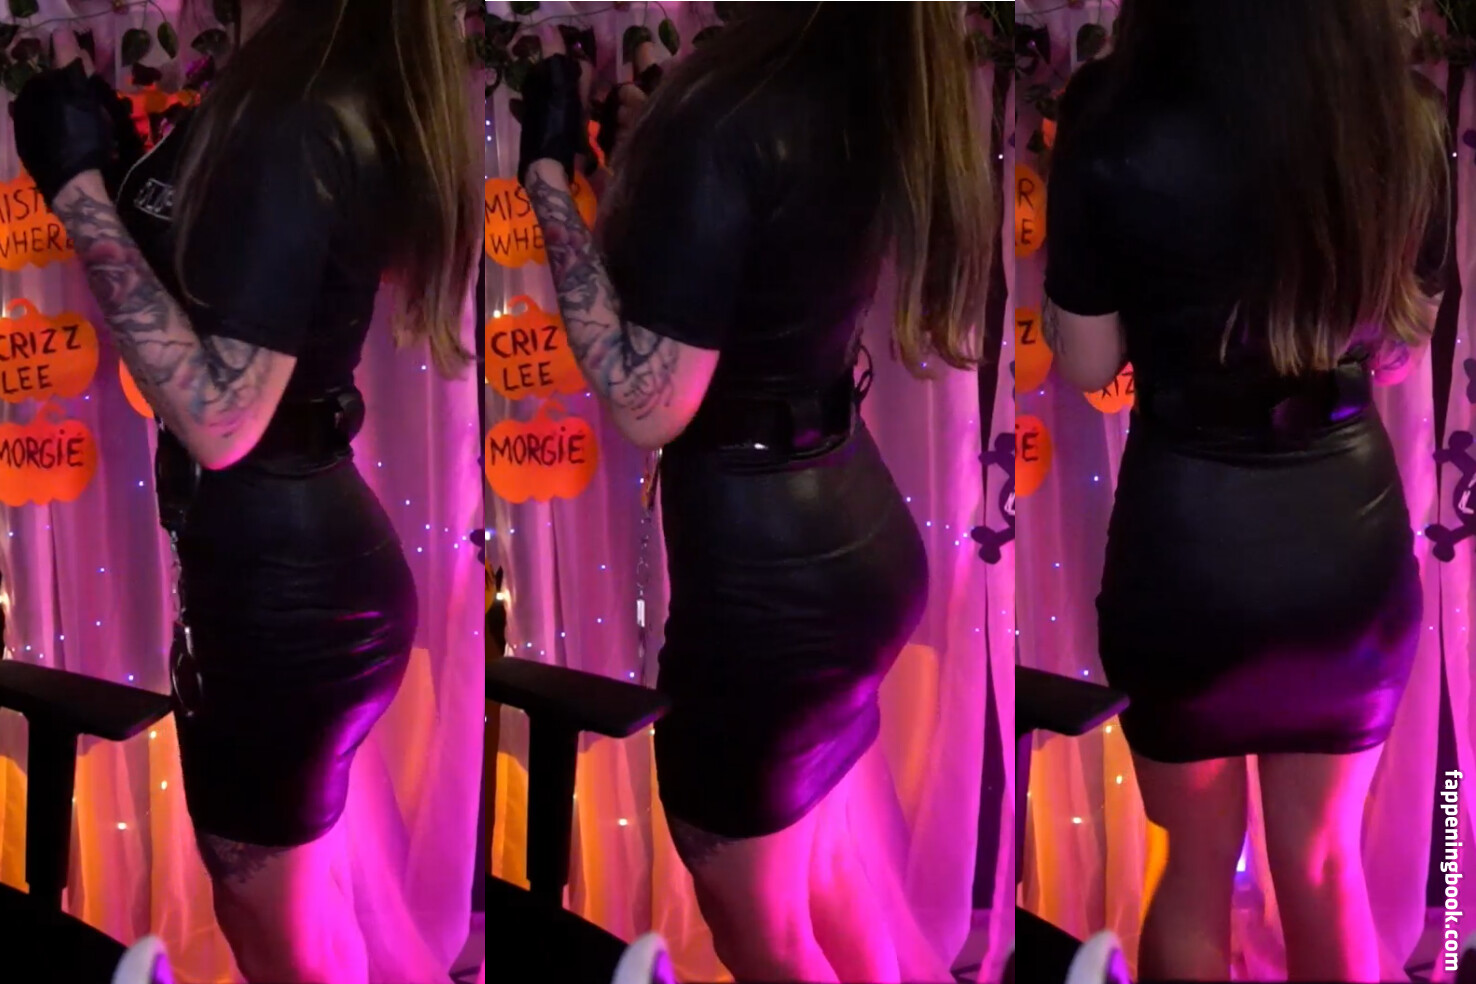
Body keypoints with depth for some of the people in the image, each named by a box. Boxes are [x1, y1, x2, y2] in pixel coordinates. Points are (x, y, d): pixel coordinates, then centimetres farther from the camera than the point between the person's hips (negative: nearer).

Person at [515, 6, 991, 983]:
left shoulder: (727, 127, -25)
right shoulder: (873, 92, 0)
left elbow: (648, 405, -25)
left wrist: (545, 168, -22)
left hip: (758, 564, -8)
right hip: (855, 535, 9)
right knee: (822, 877, 27)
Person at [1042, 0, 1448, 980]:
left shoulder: (1120, 127, -19)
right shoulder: (1406, 127, -8)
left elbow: (1085, 363, -6)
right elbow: (1405, 335, 8)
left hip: (1189, 540, -3)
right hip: (1353, 531, 3)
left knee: (1193, 871, 19)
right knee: (1325, 865, 21)